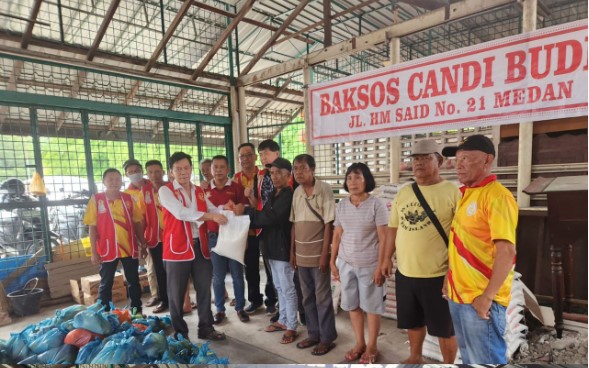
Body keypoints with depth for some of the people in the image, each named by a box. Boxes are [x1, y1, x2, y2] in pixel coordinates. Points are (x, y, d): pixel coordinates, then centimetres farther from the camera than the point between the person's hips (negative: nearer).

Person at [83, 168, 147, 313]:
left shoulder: (128, 198, 3)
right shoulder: (96, 199, -3)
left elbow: (137, 223, 7)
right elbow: (92, 227, -3)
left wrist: (142, 245, 7)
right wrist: (94, 251, -6)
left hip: (129, 247, 2)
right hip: (107, 249, -2)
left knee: (133, 281, 12)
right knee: (106, 283, 10)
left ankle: (137, 310, 25)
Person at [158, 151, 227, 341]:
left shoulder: (199, 191, 13)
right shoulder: (165, 190, -6)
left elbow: (214, 210, 14)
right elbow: (180, 212, -21)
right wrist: (209, 216, -29)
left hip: (200, 246, 5)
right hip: (177, 247, -5)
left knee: (204, 289, 12)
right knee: (177, 293, 8)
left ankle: (206, 328, 27)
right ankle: (180, 333, 25)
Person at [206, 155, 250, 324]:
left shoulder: (237, 187, -1)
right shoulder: (204, 190, 4)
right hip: (214, 237, 1)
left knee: (237, 274, 8)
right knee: (218, 276, 9)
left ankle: (240, 308, 22)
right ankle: (220, 309, 22)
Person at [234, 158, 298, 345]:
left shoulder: (289, 195, -17)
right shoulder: (274, 194, 13)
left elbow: (270, 217, -26)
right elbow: (265, 216, 9)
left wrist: (246, 211, -20)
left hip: (283, 248, -9)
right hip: (272, 247, 9)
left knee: (288, 289, 2)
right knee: (279, 288, 19)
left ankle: (292, 327, 15)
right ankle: (283, 320, 34)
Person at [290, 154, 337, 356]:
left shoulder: (324, 189, -11)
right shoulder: (296, 192, 6)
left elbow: (329, 224, -13)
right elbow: (294, 224, 10)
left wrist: (324, 254, -15)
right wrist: (292, 251, 9)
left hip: (318, 253, -5)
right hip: (301, 254, 6)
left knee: (322, 298, 6)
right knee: (308, 298, 15)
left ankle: (327, 338, 21)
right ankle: (313, 334, 31)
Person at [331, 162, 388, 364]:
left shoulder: (377, 204, -11)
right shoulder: (341, 205, 3)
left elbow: (383, 239, -10)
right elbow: (337, 236, 8)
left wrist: (381, 266, -13)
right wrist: (332, 261, 8)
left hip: (369, 265, -4)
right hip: (346, 263, 4)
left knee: (371, 306, 10)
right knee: (353, 305, 14)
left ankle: (371, 347, 29)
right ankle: (359, 343, 33)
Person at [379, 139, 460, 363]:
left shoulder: (452, 192, -10)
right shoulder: (403, 193, 8)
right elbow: (393, 228, 13)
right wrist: (386, 258, 12)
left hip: (437, 275, -5)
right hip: (405, 272, 6)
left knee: (444, 327, 12)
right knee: (413, 321, 23)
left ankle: (448, 364, 34)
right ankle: (415, 357, 44)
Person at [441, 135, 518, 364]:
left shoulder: (496, 195, -15)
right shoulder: (466, 195, 11)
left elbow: (506, 251, -22)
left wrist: (487, 296, -21)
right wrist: (450, 280, 14)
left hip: (480, 300, -8)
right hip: (458, 294, 8)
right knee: (469, 358, 22)